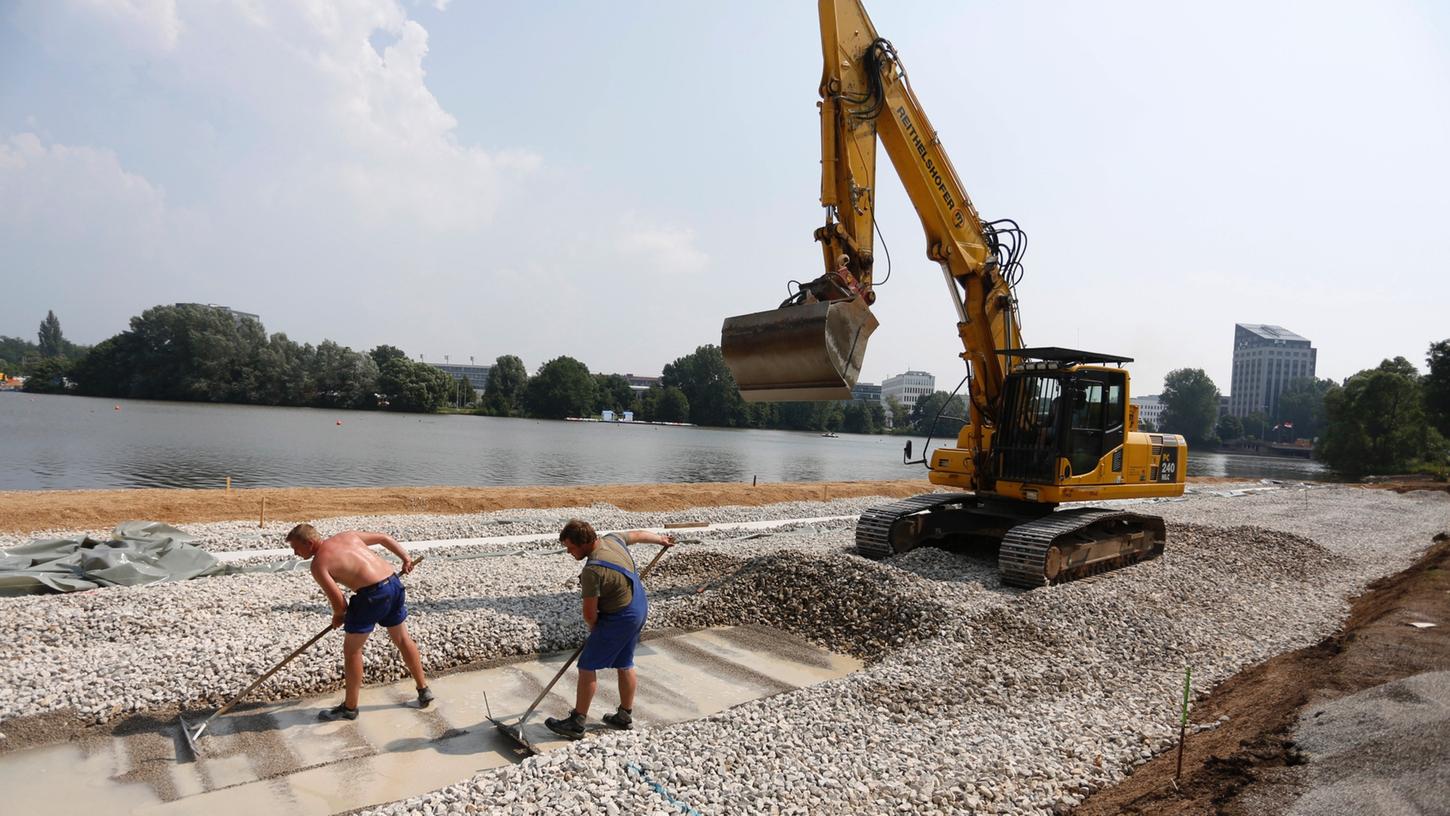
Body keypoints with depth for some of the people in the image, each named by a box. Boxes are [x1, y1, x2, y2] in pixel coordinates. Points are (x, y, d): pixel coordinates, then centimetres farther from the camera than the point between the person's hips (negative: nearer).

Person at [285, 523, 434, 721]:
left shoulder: (319, 564, -5)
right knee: (402, 640, 22)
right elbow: (384, 538, 17)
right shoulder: (348, 535, 14)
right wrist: (406, 558, 21)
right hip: (394, 583, 8)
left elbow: (337, 601, -7)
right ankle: (424, 690, 31)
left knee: (352, 650, 10)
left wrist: (338, 616, 14)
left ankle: (350, 708, 21)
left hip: (372, 594, -8)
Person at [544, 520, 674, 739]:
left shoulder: (592, 570, -28)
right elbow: (638, 535, 17)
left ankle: (576, 724, 9)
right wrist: (661, 539, 36)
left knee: (587, 666, 1)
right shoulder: (612, 539, -3)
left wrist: (595, 630, 3)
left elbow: (590, 613, -19)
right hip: (638, 609, 9)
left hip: (618, 619, -9)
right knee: (624, 665, 20)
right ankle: (625, 717, 32)